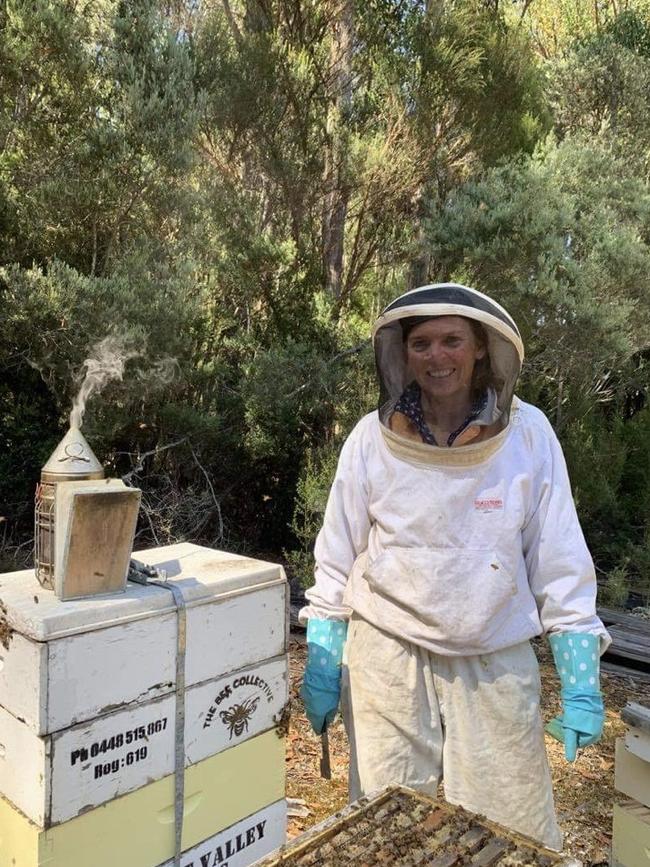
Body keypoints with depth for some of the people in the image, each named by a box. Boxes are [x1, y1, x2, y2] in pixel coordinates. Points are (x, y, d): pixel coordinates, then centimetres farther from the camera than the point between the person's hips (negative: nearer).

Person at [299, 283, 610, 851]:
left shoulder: (528, 433, -7)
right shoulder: (372, 438, -7)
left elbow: (560, 564, -3)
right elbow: (336, 562, 0)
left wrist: (581, 683, -4)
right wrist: (321, 667, 1)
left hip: (496, 663, 0)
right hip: (387, 656, 1)